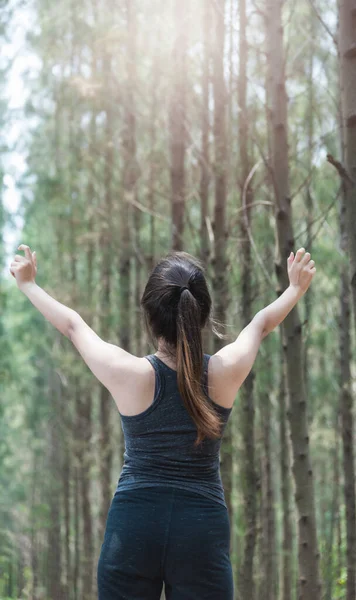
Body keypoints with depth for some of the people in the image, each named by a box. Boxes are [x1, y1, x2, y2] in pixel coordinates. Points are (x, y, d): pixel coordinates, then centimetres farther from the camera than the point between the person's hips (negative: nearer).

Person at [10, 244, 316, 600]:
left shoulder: (130, 375, -11)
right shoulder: (226, 372, -6)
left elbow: (72, 324, 7)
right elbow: (261, 322, 15)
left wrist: (27, 284, 25)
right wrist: (296, 288, 36)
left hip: (133, 524, -1)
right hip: (203, 529, 1)